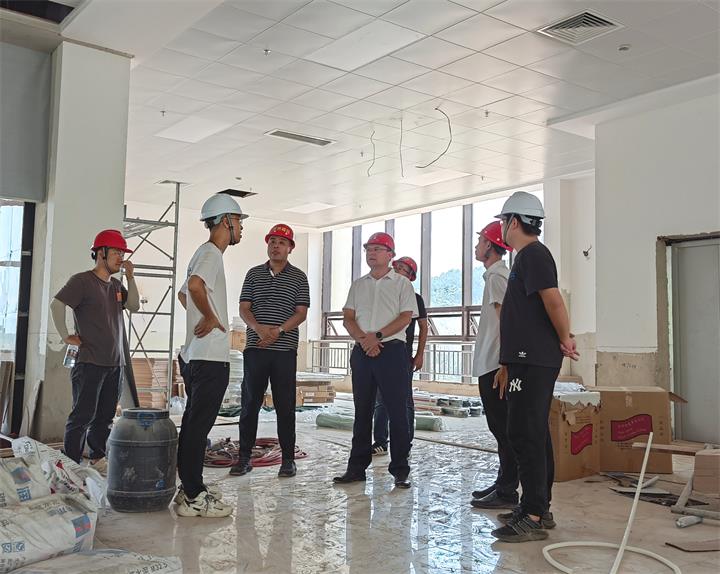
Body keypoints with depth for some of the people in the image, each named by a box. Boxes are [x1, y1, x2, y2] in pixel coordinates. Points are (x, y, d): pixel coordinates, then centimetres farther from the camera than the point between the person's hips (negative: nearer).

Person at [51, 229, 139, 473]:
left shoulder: (116, 285, 16)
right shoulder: (82, 281, -8)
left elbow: (134, 306, 11)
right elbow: (57, 304, -17)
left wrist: (130, 278, 3)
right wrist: (66, 336, -14)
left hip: (115, 363, 7)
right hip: (90, 362, -7)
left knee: (105, 416, 12)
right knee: (83, 416, -5)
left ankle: (98, 459, 22)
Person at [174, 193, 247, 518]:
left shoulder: (205, 253, 19)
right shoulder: (212, 254, -12)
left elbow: (183, 294, 30)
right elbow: (194, 285, -33)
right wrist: (210, 317, -19)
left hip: (196, 356, 10)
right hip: (210, 357, -10)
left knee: (194, 424, 14)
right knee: (198, 426, -6)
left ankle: (191, 489, 22)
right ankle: (193, 497, -1)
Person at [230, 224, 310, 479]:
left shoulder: (299, 277, 7)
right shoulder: (254, 274, 12)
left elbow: (301, 313, 0)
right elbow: (244, 308, 6)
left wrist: (279, 330, -16)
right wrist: (259, 328, -14)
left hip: (285, 349, -1)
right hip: (255, 348, 2)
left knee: (285, 406, 2)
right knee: (249, 404, 4)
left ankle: (288, 460, 10)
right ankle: (244, 458, 12)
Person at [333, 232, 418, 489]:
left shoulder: (401, 283, 4)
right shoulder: (358, 284, 16)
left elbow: (405, 317, -6)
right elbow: (348, 318, 9)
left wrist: (377, 336, -16)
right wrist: (363, 339, -9)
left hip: (392, 350, -4)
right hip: (361, 352, 4)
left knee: (397, 412, -4)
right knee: (362, 411, 9)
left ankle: (400, 470, 3)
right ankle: (357, 467, 15)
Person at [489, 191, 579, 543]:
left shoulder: (533, 254, -11)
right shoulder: (526, 256, 21)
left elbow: (553, 300, -23)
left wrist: (565, 340, -10)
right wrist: (508, 365, 23)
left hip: (535, 362, -11)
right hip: (529, 360, 11)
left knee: (525, 434, -10)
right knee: (534, 434, 14)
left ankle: (532, 518, -6)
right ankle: (537, 507, 22)